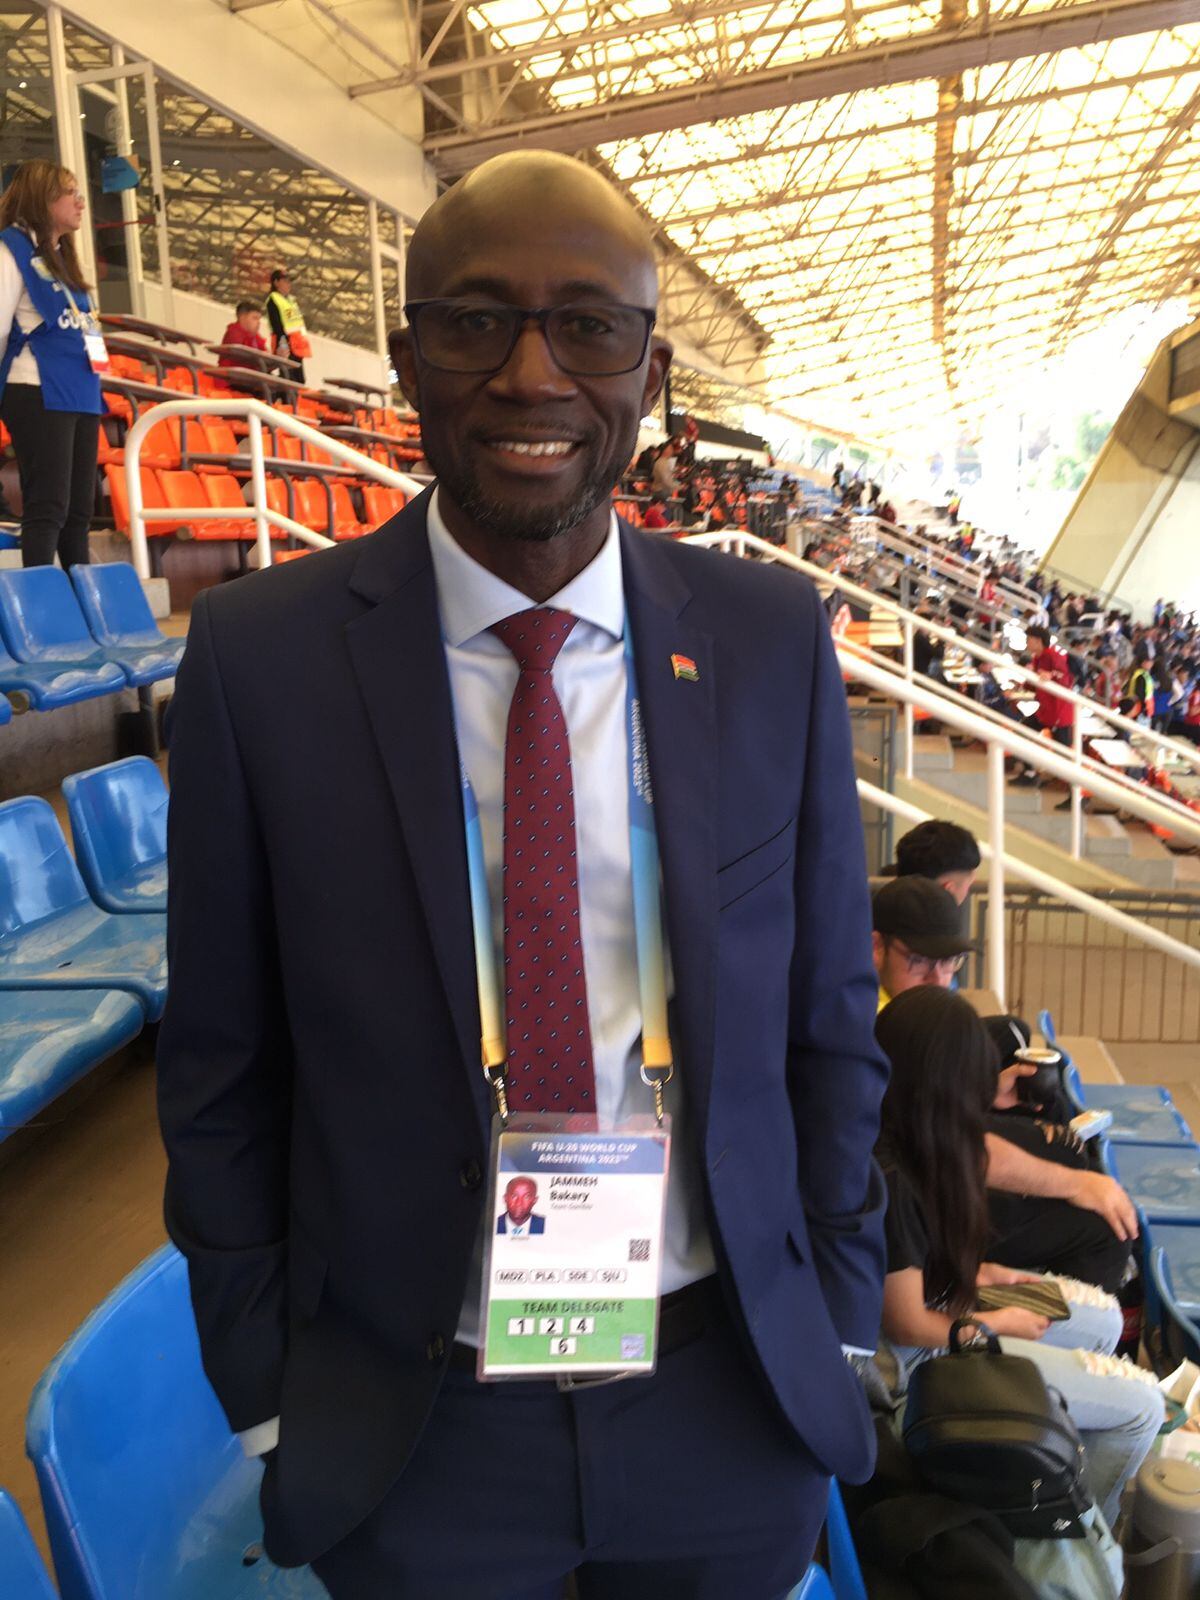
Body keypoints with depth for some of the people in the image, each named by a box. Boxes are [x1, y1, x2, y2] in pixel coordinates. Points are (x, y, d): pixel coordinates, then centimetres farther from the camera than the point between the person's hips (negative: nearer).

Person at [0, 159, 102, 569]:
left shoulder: (60, 254, 21)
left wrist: (88, 387, 17)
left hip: (77, 396, 8)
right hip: (38, 396, -8)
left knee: (78, 510, 8)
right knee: (47, 508, -12)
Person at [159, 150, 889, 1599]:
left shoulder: (774, 641, -7)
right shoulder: (260, 653, -12)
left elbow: (827, 1018, 0)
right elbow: (220, 1069, -5)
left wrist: (837, 1333, 4)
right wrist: (262, 1395, -1)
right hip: (405, 1427, -1)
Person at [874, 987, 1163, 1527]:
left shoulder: (891, 1138, -8)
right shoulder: (890, 1181, -35)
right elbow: (908, 1326, -23)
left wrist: (974, 1270, 1)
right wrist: (998, 1323, -8)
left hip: (938, 1300, 9)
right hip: (926, 1353, -9)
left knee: (1103, 1319, 20)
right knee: (1141, 1408, 0)